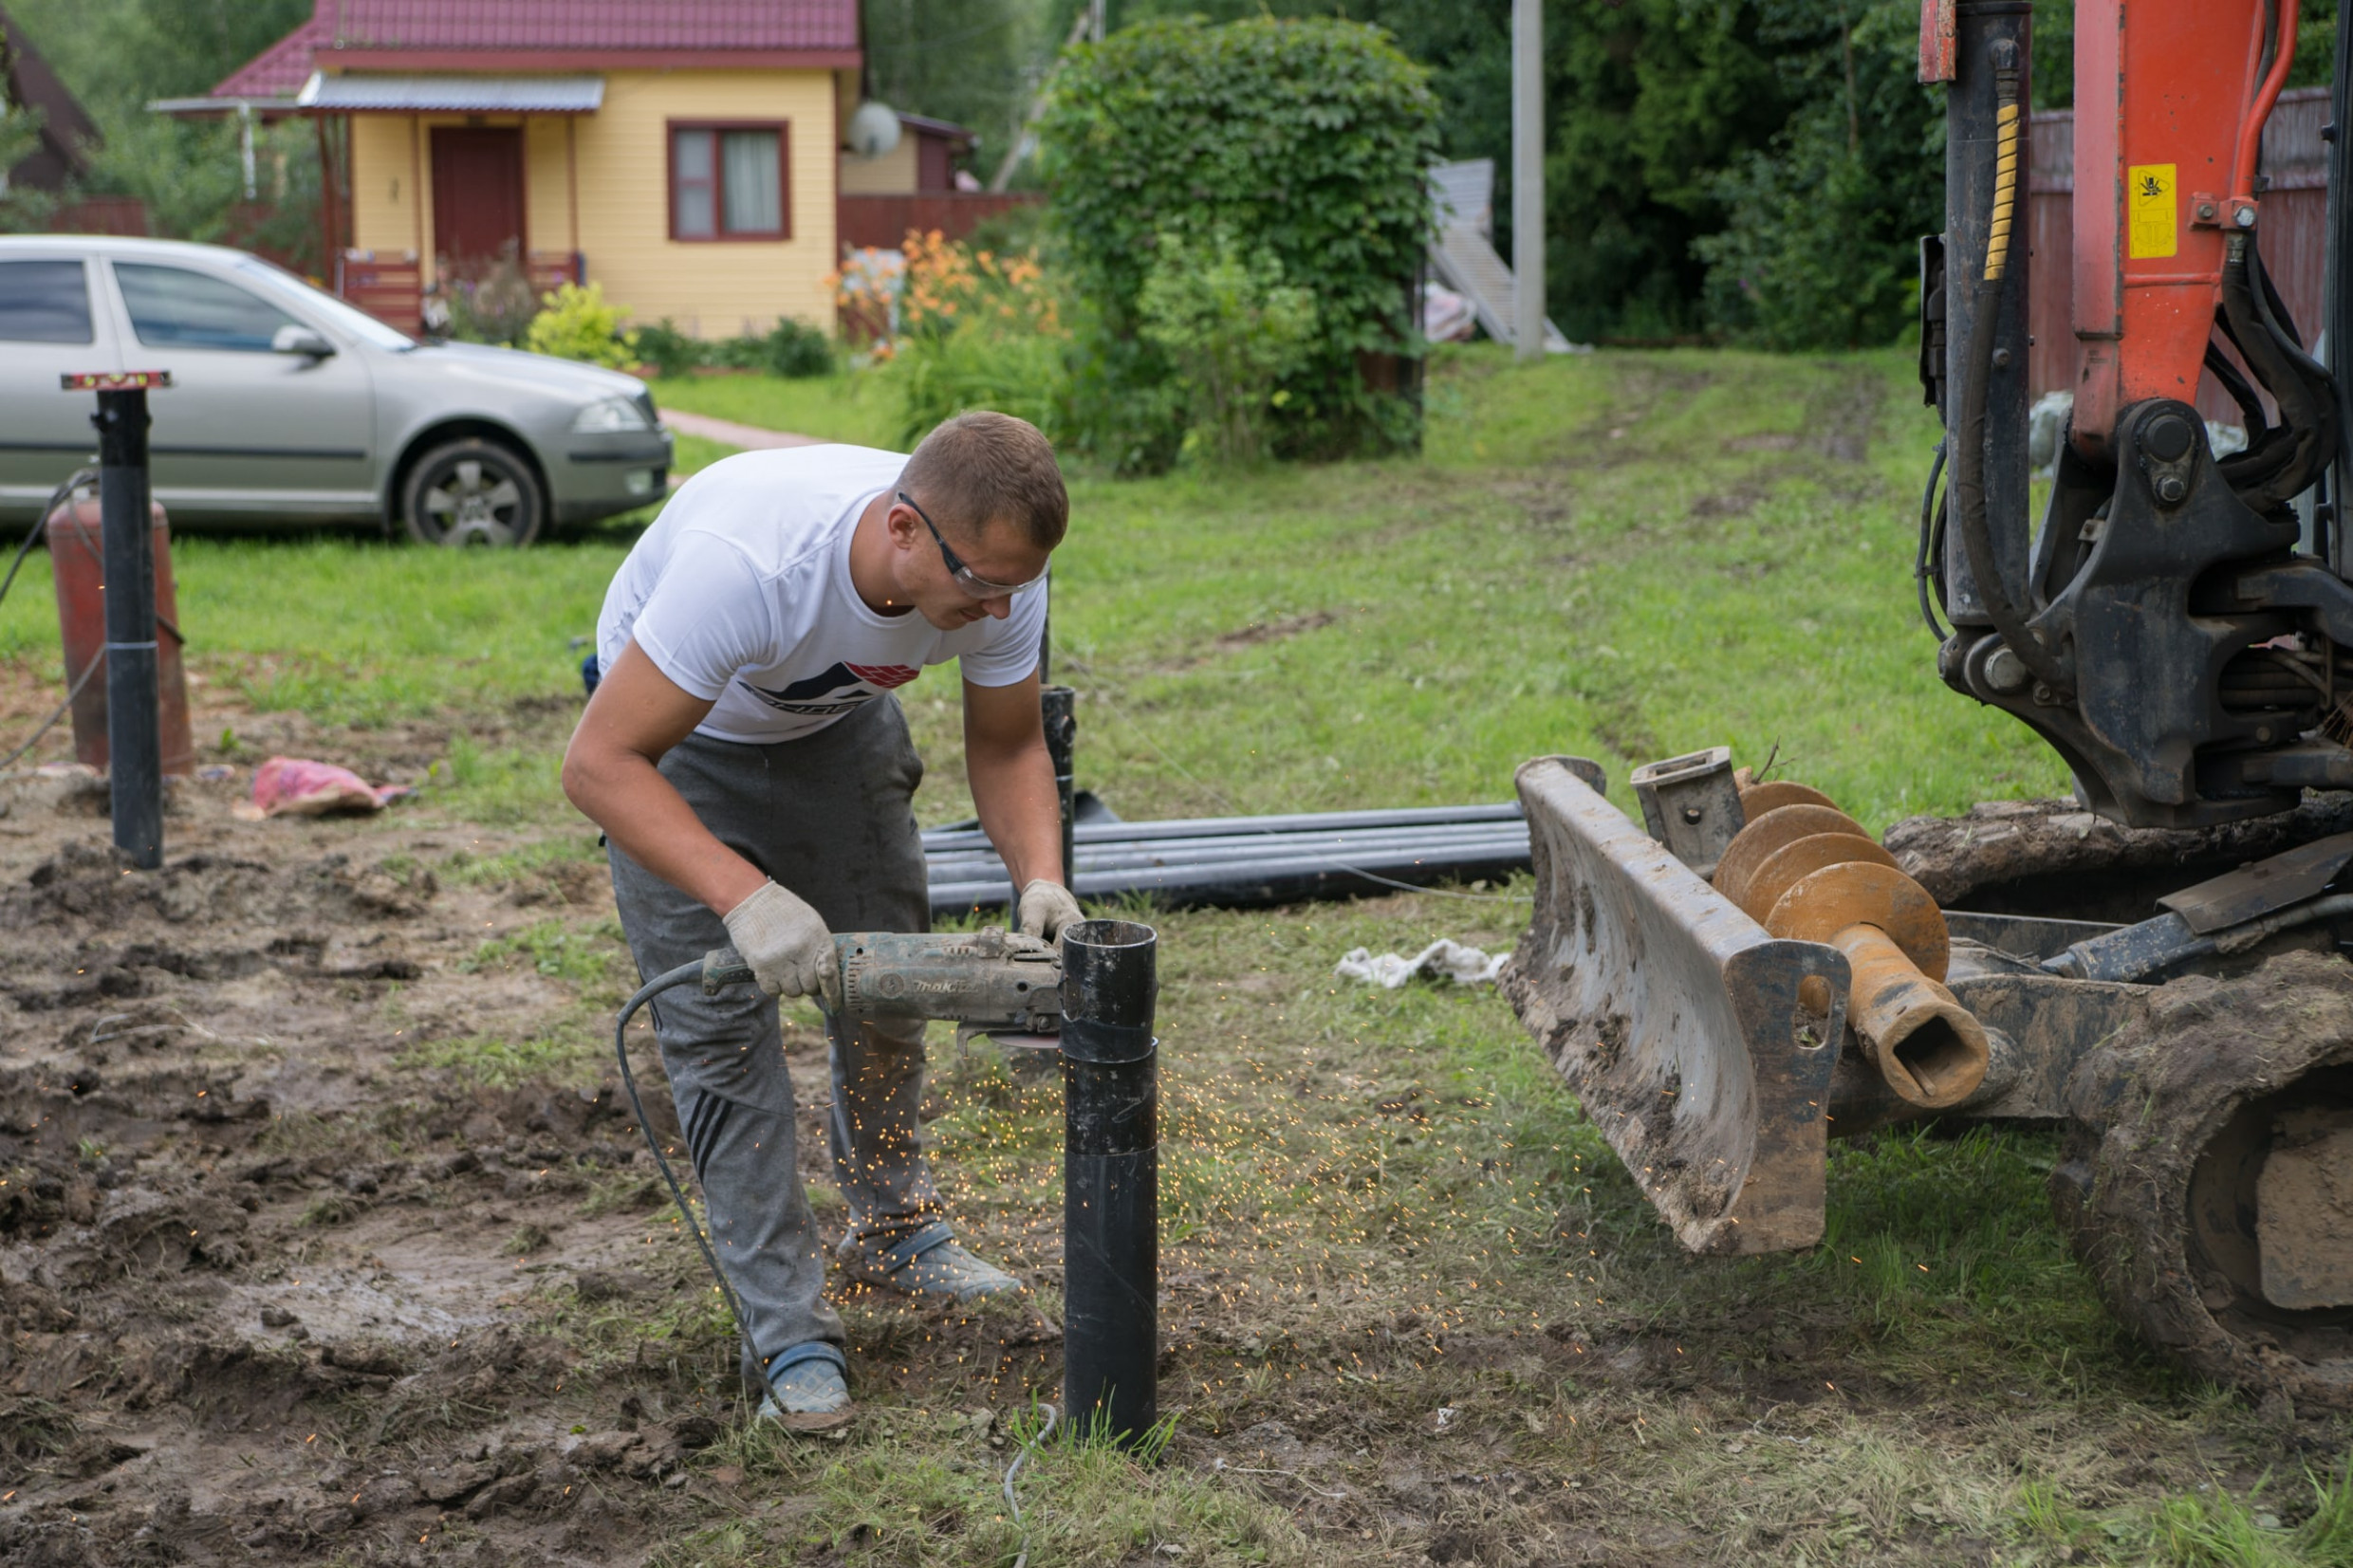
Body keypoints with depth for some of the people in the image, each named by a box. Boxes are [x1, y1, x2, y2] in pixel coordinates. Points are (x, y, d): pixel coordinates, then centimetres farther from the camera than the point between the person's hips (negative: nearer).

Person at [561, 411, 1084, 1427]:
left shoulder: (1000, 571, -27)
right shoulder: (744, 561, -45)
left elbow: (1007, 746, -10)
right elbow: (599, 765, -40)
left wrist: (1040, 879, -28)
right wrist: (744, 896, -50)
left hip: (836, 717, 5)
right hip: (673, 730, -5)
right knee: (721, 1022, -9)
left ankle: (893, 1234, 29)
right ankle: (786, 1331, -2)